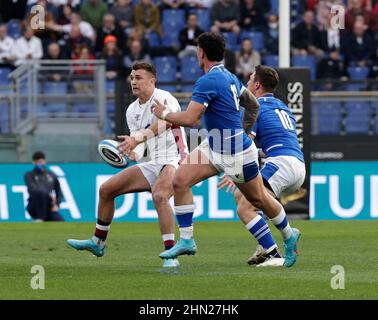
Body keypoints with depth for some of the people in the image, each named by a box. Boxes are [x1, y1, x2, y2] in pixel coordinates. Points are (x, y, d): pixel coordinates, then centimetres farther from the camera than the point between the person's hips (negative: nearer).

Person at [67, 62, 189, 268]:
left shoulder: (163, 99, -15)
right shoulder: (132, 111, 10)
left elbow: (165, 122, -37)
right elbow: (138, 147, 12)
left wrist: (138, 138, -53)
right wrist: (131, 152, -14)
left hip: (174, 160, -9)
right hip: (152, 164, 9)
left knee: (159, 195, -38)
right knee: (106, 189, 8)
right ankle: (98, 243, 25)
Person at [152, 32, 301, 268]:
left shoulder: (208, 81, -23)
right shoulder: (229, 77, 6)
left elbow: (190, 119, -27)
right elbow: (253, 104, 17)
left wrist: (165, 114, -10)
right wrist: (245, 131, 26)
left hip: (237, 154, -9)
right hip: (214, 147, 9)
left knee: (258, 198, 10)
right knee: (180, 180, -6)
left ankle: (289, 236, 33)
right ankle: (186, 240, -3)